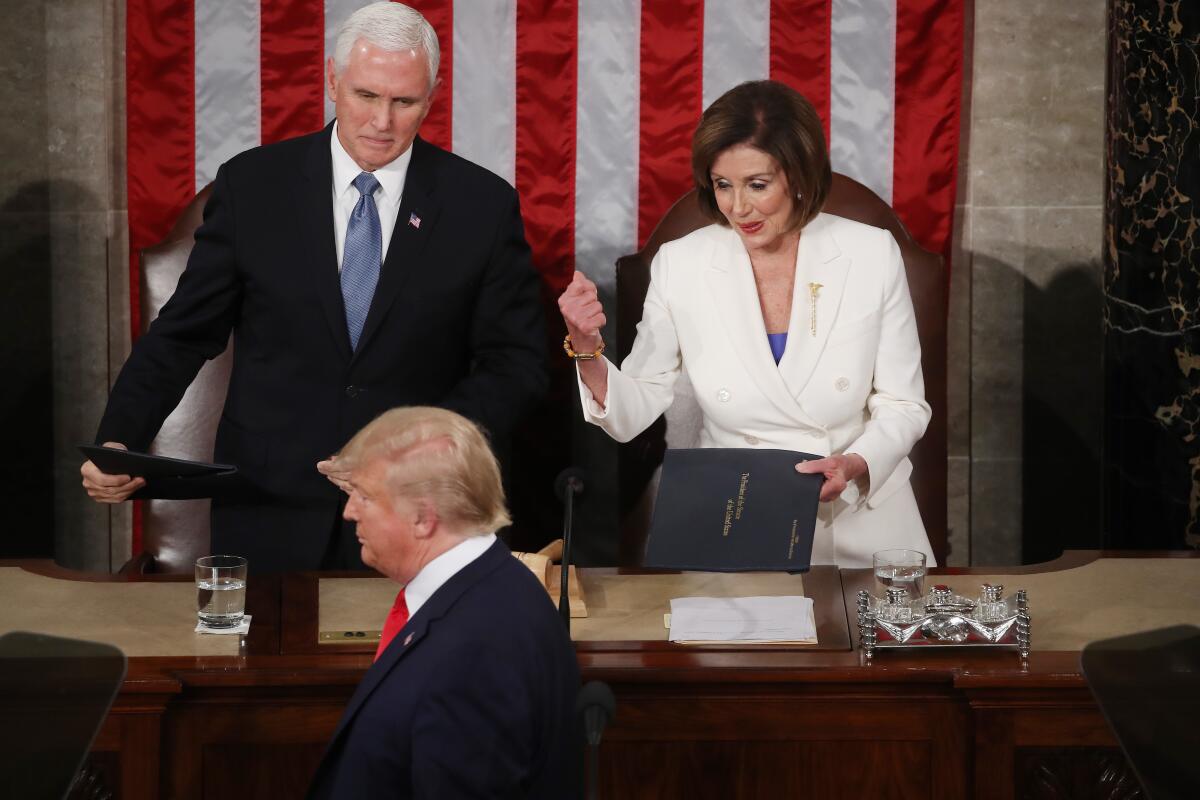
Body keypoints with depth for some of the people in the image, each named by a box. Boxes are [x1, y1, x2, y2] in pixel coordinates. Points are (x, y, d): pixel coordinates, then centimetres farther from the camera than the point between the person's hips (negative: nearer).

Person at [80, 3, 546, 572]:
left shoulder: (482, 204, -1)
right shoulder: (251, 185, 1)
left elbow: (514, 361, 1)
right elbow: (183, 333, 3)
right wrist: (118, 442, -11)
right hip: (269, 518, 1)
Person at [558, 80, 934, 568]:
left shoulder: (872, 254, -3)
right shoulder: (680, 266, -2)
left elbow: (903, 405, 2)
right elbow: (634, 413, 3)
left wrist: (855, 466, -17)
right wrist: (587, 349, -16)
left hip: (861, 522, 0)